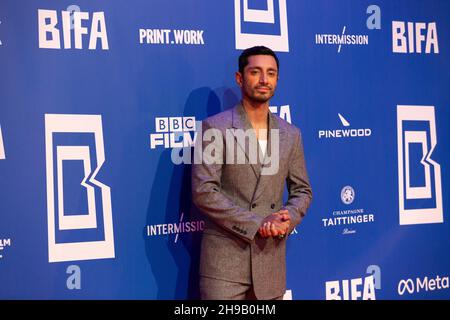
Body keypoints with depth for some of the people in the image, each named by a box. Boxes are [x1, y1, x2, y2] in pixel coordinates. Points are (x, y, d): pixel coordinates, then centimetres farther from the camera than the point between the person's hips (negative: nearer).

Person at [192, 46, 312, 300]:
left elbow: (302, 191, 14)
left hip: (271, 258, 5)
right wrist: (256, 224, -16)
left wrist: (288, 219, -7)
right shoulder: (216, 127, -5)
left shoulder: (291, 134, 9)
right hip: (225, 256, -4)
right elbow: (204, 191, -12)